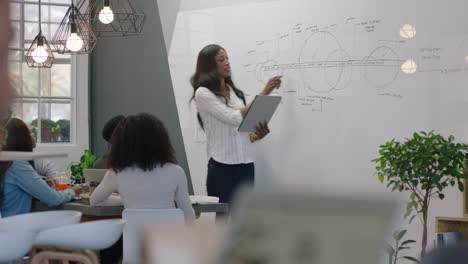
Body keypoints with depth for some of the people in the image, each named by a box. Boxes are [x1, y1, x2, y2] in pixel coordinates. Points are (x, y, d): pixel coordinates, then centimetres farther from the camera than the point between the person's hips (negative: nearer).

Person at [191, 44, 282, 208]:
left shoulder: (233, 91, 15)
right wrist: (263, 94, -13)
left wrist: (256, 136, -1)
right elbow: (234, 118, -15)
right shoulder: (203, 93, -6)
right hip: (223, 166, -6)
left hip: (246, 163, 6)